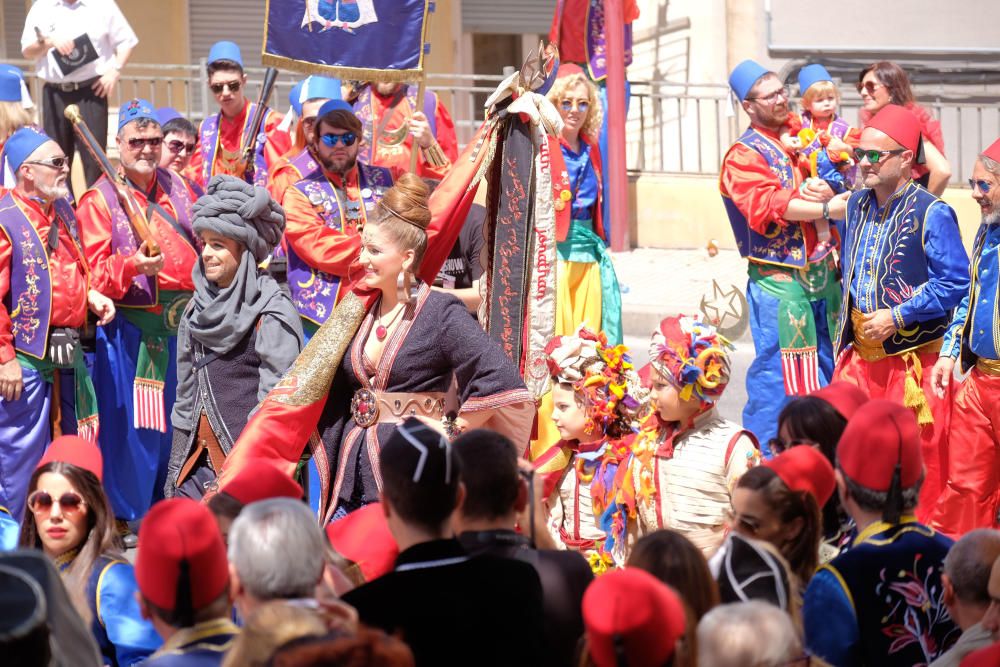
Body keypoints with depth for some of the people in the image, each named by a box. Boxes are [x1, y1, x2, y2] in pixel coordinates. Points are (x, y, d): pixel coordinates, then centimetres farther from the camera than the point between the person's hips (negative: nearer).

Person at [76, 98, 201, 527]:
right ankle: (126, 512, 4)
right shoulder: (100, 199, -4)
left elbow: (202, 242, 21)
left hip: (182, 319, 5)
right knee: (132, 421, -4)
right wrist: (133, 266, -26)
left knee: (177, 420, 11)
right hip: (129, 326, -5)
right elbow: (94, 272, -9)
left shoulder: (177, 186, 11)